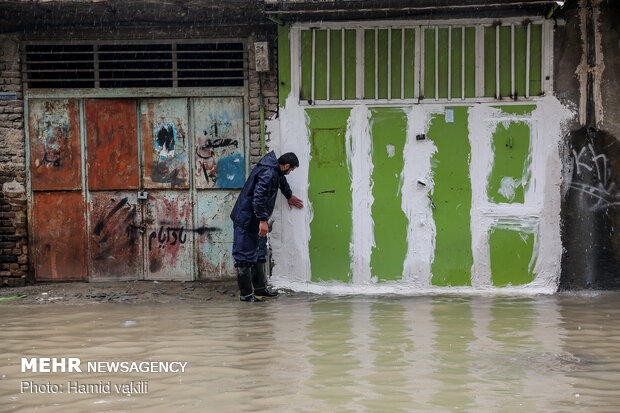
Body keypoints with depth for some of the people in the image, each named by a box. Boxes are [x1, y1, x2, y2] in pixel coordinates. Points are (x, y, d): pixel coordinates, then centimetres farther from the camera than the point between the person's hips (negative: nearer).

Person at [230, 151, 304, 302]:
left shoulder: (274, 169, 11)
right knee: (245, 255, -5)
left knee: (259, 253, 16)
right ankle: (245, 294, -1)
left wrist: (289, 196, 51)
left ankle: (260, 289, 24)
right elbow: (258, 197, -28)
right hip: (246, 220, -11)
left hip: (254, 221, 11)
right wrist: (262, 220, -25)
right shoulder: (268, 173, -21)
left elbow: (281, 180, 35)